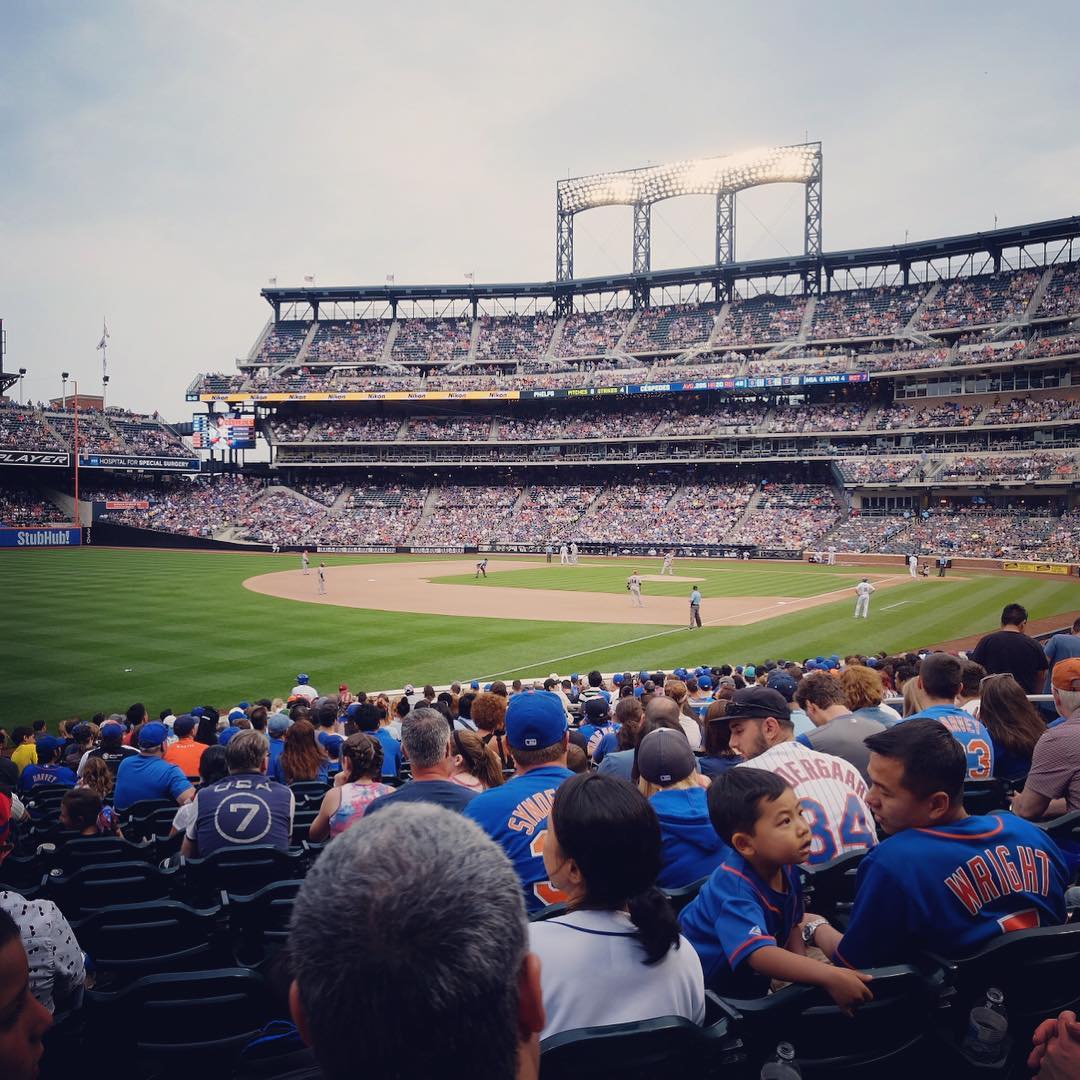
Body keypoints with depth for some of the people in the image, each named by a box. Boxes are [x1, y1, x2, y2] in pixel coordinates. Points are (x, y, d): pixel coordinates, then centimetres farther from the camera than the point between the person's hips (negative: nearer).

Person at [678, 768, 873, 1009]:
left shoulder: (785, 867, -8)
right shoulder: (734, 887, -30)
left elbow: (792, 924, 8)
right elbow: (759, 953, -41)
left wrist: (803, 967, -9)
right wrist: (829, 976, -48)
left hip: (749, 979, 7)